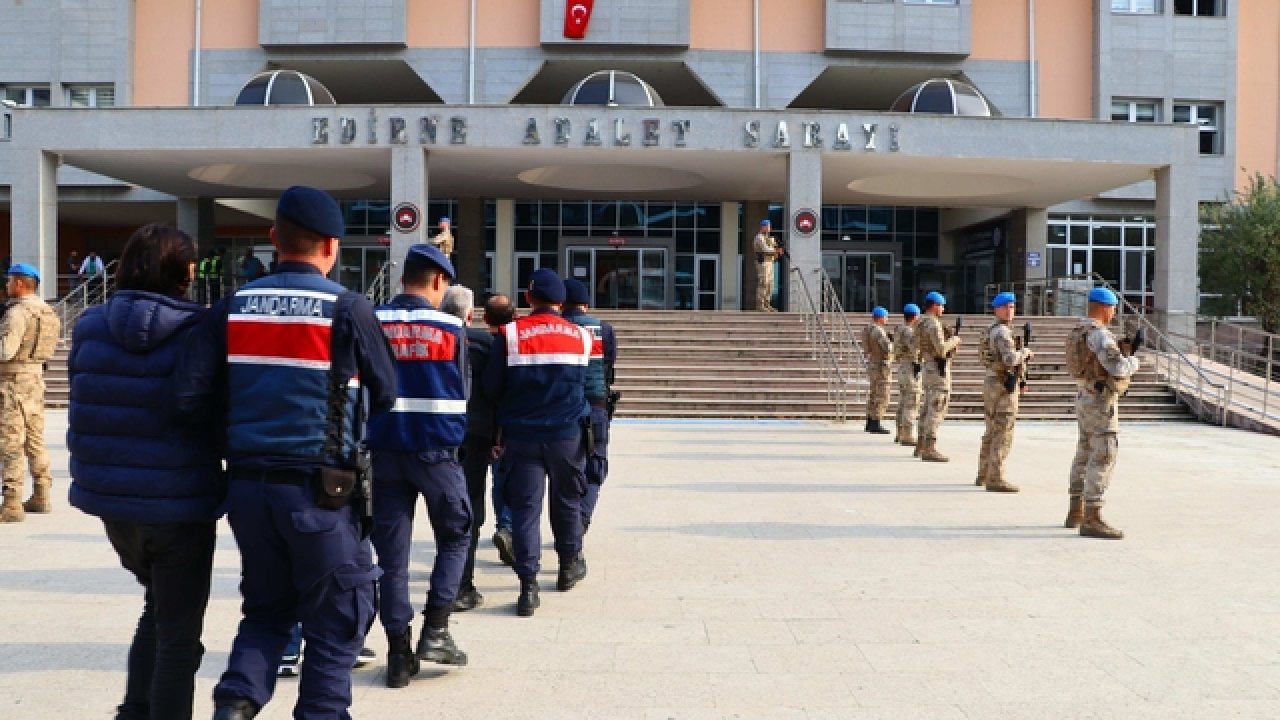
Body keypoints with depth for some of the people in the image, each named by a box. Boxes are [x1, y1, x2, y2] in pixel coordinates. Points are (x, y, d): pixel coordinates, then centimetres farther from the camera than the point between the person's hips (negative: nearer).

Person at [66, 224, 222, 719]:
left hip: (110, 498, 6)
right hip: (179, 503, -5)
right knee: (178, 631, 10)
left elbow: (83, 412, 9)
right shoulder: (199, 332, -15)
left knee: (158, 607, 28)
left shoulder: (89, 327, 1)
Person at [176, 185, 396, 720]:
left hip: (247, 483, 5)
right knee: (335, 621, 10)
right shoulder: (348, 309, -8)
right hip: (318, 488, -4)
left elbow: (190, 396, -2)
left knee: (266, 609, 22)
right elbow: (385, 395, 2)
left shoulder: (232, 308, 2)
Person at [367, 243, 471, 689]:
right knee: (455, 537, 16)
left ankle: (399, 655, 11)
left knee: (391, 552, 8)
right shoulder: (451, 328, -4)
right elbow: (462, 395, 3)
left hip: (384, 451, 2)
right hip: (436, 449, -2)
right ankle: (435, 631, 8)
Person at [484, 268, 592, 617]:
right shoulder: (581, 336, 0)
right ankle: (570, 565, 34)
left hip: (521, 435, -2)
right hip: (568, 434, 2)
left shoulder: (510, 334, -8)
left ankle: (529, 585, -2)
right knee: (567, 501, 19)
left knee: (524, 507, 3)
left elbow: (491, 387, -4)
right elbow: (586, 385, 10)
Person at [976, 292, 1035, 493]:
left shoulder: (992, 330, 16)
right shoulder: (1002, 332, -16)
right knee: (1003, 435, -7)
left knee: (992, 432, 16)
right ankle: (995, 480, -7)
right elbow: (1011, 359, -30)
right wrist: (1025, 352, -10)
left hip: (991, 383, 10)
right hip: (1004, 387, -10)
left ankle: (984, 475, 21)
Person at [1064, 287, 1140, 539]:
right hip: (1101, 402, -10)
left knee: (1084, 456, 16)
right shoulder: (1100, 334, -18)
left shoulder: (1078, 332, 13)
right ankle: (1092, 520, -13)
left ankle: (1075, 513, 22)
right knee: (1103, 459, -10)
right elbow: (1119, 369, -24)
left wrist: (1120, 350, 14)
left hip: (1085, 399, 10)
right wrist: (1133, 360, -2)